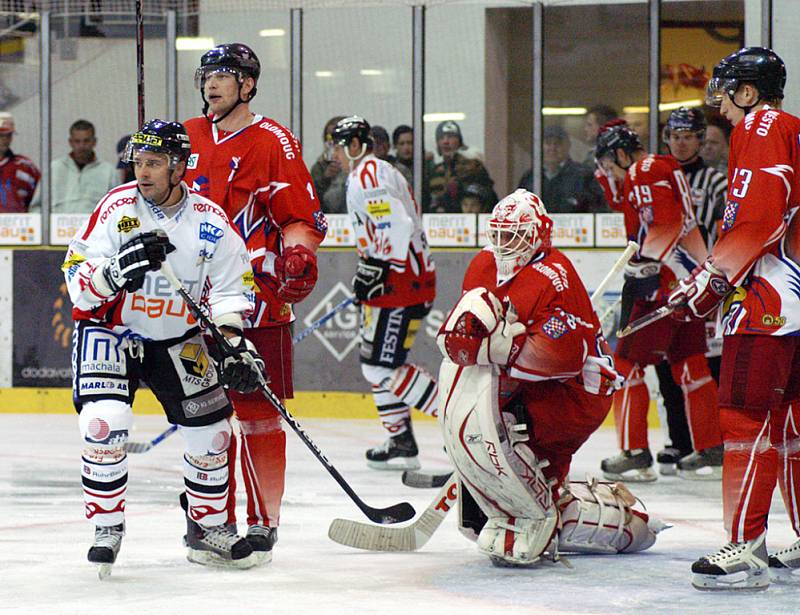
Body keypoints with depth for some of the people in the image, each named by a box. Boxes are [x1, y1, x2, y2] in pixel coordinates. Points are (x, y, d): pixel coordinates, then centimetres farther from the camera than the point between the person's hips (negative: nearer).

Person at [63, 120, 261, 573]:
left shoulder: (211, 221, -10)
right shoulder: (117, 208, -16)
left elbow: (231, 292, -4)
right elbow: (79, 283, -18)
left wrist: (234, 344, -18)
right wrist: (118, 269, -38)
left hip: (179, 339, 3)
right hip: (110, 331, -3)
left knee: (211, 432, 2)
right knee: (105, 424, -22)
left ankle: (208, 527, 23)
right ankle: (107, 528, -6)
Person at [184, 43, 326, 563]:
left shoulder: (274, 143, -4)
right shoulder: (188, 138, 13)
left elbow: (304, 217, -5)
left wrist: (298, 255, -22)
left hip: (258, 300, -6)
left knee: (259, 413, -4)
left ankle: (263, 524, 3)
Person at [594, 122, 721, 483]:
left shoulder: (642, 173, -8)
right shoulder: (669, 168, 22)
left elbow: (662, 224, -20)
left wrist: (642, 268, -23)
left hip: (665, 282, -10)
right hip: (692, 277, 10)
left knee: (628, 362, -5)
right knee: (689, 365, 12)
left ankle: (635, 454, -8)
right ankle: (712, 452, 13)